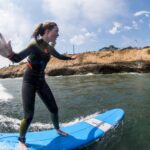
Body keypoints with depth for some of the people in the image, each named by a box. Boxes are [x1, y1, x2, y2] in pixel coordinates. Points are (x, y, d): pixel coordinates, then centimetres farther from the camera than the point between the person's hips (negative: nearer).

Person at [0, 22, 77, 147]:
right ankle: (21, 140, 20)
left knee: (54, 108, 10)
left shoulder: (49, 48, 3)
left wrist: (71, 58, 40)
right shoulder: (35, 45, -18)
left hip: (41, 81, 7)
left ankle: (57, 129, 37)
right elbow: (18, 58, -31)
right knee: (29, 116, -8)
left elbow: (59, 56, 24)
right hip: (29, 82, -7)